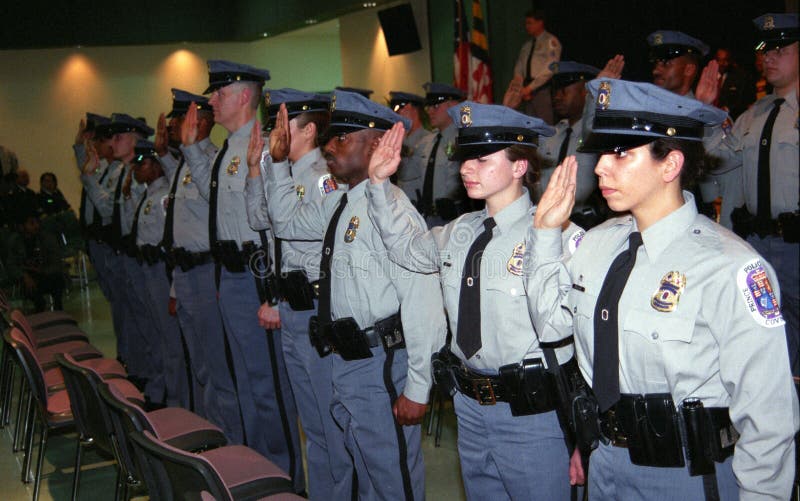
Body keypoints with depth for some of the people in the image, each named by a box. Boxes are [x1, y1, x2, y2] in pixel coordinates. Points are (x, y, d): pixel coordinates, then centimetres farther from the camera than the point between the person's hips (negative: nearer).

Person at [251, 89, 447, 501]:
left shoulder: (391, 209, -21)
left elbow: (421, 302, -23)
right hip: (344, 359, 9)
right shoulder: (339, 204, 7)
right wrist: (275, 163, 14)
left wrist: (417, 388, -22)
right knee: (364, 467, 24)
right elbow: (288, 220, 27)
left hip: (382, 362, -9)